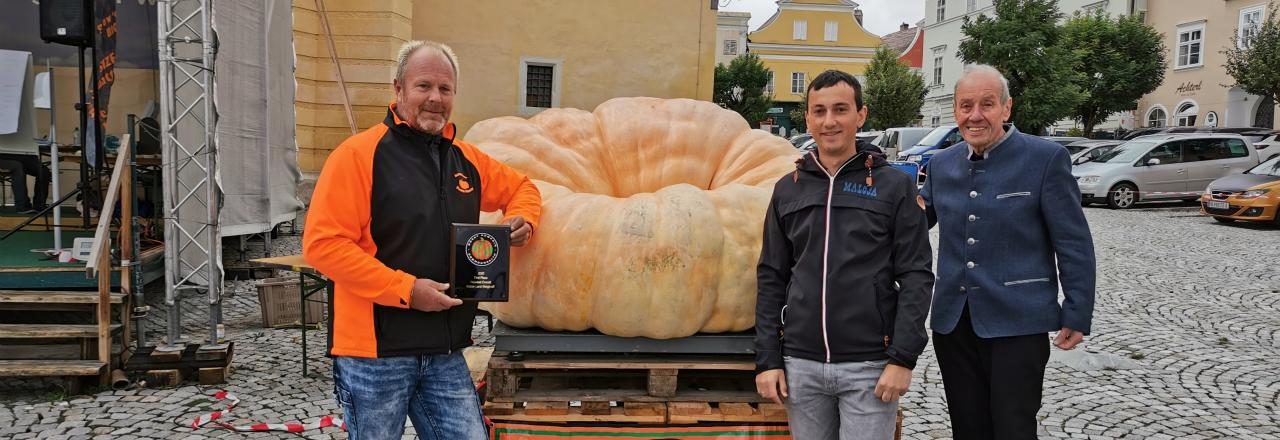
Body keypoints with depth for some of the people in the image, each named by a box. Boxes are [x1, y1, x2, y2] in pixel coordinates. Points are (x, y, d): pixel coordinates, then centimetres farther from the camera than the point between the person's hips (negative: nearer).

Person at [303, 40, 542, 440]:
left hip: (446, 355, 5)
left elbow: (521, 187, 28)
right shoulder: (359, 154, -9)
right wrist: (406, 290, -19)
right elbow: (322, 244, -16)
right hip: (375, 352, -5)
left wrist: (522, 219, 4)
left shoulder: (467, 159, 10)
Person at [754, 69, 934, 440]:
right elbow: (771, 279, 9)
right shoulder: (788, 190, 9)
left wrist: (903, 358, -10)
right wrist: (767, 359, 3)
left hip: (870, 366, -3)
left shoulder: (895, 186, 0)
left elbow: (916, 277, -3)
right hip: (801, 364, 3)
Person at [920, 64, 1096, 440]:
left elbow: (1073, 244, -6)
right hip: (952, 321, 5)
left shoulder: (1046, 158, -7)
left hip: (1017, 322, -5)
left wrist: (1077, 314, -8)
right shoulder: (942, 163, 8)